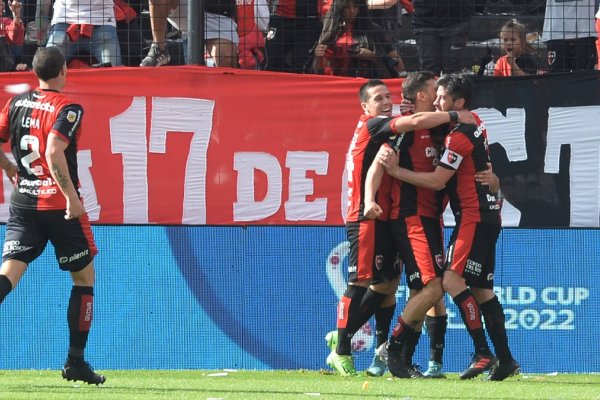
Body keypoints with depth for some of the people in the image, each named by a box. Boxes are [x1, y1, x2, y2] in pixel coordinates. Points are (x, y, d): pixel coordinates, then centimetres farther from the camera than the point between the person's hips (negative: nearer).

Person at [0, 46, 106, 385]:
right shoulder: (67, 109, -11)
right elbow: (54, 154, -24)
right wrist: (72, 197, -21)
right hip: (59, 204, -5)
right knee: (84, 276, 12)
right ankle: (76, 362, 12)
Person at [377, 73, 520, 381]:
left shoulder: (459, 135, -16)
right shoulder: (475, 123, 13)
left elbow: (437, 181, -17)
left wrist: (396, 171, -13)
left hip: (474, 215, -10)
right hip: (487, 215, 10)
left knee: (453, 279, -17)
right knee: (481, 289, 9)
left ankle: (483, 353, -20)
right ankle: (505, 359, 9)